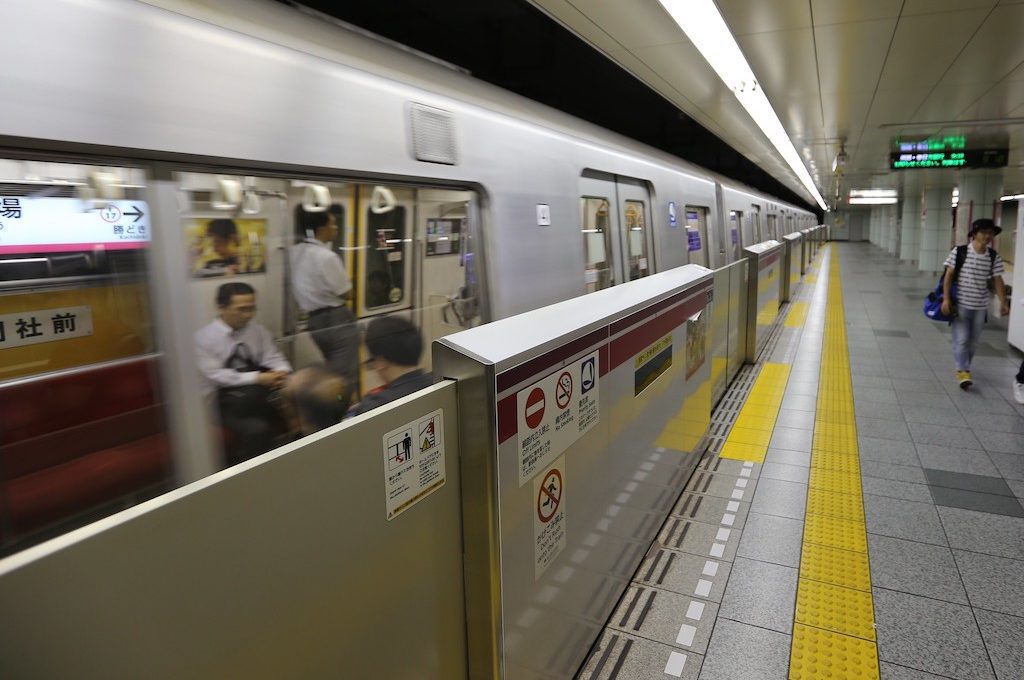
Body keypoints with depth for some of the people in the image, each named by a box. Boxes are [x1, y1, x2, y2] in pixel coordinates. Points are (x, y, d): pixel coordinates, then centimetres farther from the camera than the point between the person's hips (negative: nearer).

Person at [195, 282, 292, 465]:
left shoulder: (258, 330, 6)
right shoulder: (205, 337, -8)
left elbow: (273, 358, 5)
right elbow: (215, 375, -16)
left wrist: (281, 373, -20)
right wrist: (257, 378, -26)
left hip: (258, 394, 5)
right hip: (222, 400, -4)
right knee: (257, 429, -34)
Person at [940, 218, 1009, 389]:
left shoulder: (994, 257, 1)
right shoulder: (959, 252, -8)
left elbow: (997, 280, 2)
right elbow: (948, 276, -7)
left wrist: (1003, 302, -6)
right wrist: (946, 298, -12)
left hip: (980, 306, 4)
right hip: (960, 304, -4)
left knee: (973, 341, 12)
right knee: (961, 339, -7)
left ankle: (963, 367, 29)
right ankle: (963, 371, -2)